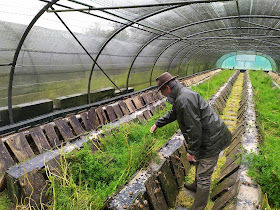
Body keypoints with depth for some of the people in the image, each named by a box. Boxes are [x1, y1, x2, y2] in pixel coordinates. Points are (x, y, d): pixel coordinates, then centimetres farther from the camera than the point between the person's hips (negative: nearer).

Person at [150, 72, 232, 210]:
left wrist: (191, 151, -20)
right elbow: (172, 114, 26)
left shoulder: (184, 99, -28)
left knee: (204, 176, 2)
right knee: (199, 163, 31)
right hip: (208, 138, 11)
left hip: (211, 140, -11)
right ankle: (196, 186, 56)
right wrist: (157, 124, 29)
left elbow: (194, 128, -29)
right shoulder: (180, 96, 8)